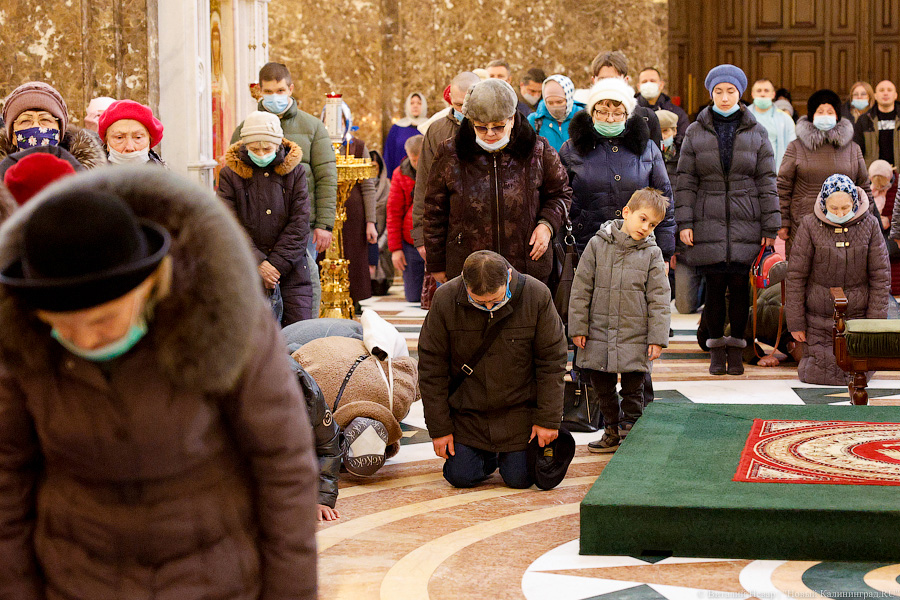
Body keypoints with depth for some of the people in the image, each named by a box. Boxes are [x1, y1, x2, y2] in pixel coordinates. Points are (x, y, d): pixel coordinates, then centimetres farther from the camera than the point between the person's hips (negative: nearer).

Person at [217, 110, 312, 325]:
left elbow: (299, 224, 0)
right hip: (247, 269, -1)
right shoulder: (230, 174, 3)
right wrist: (259, 263, -13)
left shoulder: (294, 172, 5)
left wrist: (277, 264, -10)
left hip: (290, 266, 1)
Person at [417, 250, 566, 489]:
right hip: (467, 413, 1)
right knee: (460, 477, -5)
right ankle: (490, 456, 29)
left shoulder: (537, 296, -17)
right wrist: (439, 427, -6)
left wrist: (548, 420, -8)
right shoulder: (445, 300, -16)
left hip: (518, 412, -1)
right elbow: (431, 368, -7)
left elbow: (552, 362, -7)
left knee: (519, 479, -4)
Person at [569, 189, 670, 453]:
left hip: (635, 338, -1)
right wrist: (578, 327, -1)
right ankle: (612, 430, 27)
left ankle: (629, 433, 17)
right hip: (599, 334, 1)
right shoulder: (598, 244, -1)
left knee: (633, 389, 4)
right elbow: (581, 288, 1)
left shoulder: (652, 254, -1)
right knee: (602, 387, 11)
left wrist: (657, 338, -5)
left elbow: (659, 299, -1)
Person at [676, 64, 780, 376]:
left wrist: (770, 227, 1)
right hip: (708, 223, 0)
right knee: (714, 286, -2)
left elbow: (767, 182, 6)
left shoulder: (756, 133, 8)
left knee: (740, 286, -1)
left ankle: (736, 349, 10)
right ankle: (716, 348, 10)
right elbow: (685, 181, 5)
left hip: (746, 224, 0)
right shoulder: (696, 132, 7)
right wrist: (684, 222, -4)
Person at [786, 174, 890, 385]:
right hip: (819, 315, -1)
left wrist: (875, 322, -5)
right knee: (817, 375, -5)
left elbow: (881, 275, -2)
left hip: (857, 313, 1)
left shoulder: (869, 225, -7)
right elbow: (796, 275, -6)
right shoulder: (810, 226, -11)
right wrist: (795, 321, -5)